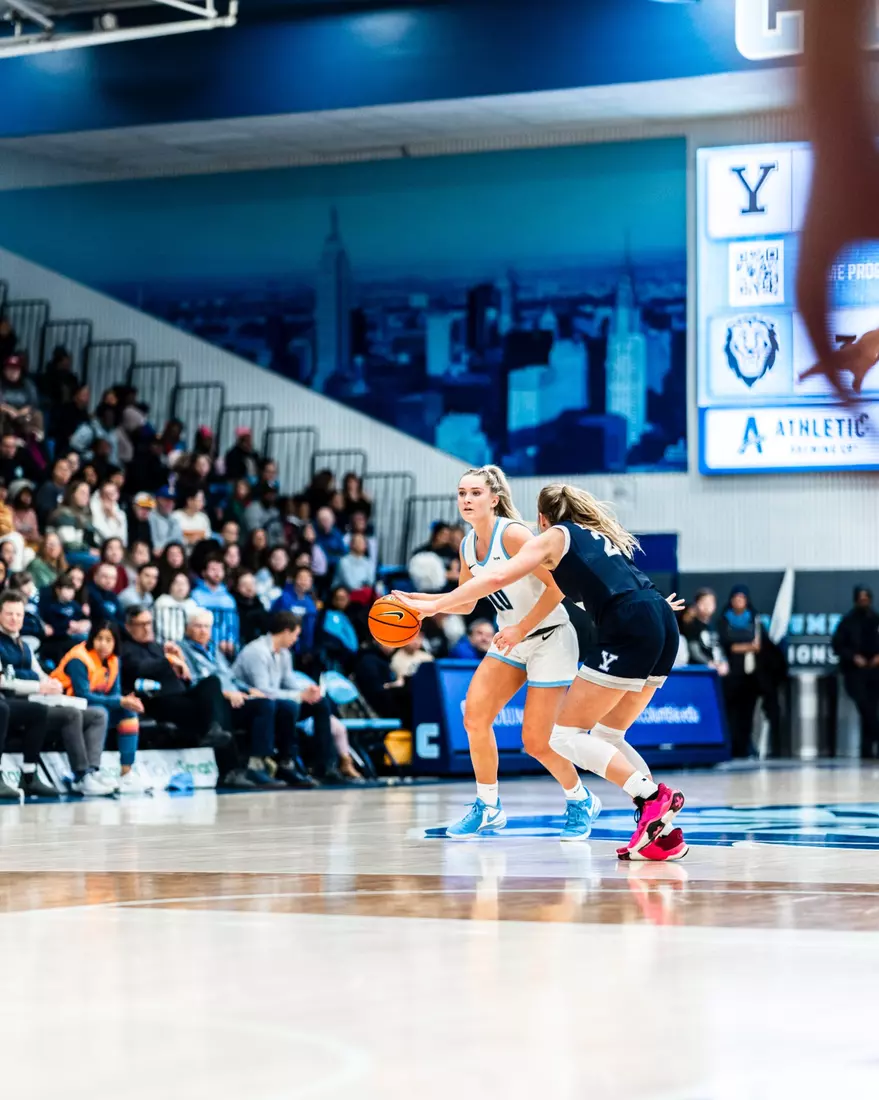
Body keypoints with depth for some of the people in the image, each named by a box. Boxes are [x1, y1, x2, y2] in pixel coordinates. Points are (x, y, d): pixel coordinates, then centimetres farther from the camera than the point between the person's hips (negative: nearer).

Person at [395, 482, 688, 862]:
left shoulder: (554, 536, 11)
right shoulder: (599, 534, 30)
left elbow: (495, 578, 4)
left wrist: (434, 605, 10)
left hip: (627, 629, -7)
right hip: (663, 624, 8)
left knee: (566, 735, 0)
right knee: (607, 737, 16)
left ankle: (651, 796, -14)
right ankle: (663, 831, 5)